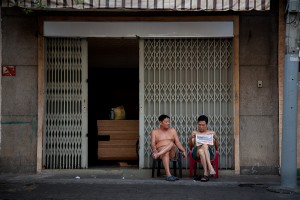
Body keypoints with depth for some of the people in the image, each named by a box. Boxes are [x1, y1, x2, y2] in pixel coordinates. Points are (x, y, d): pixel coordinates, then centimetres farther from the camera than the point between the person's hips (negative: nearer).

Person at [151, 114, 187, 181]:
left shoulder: (172, 130, 20)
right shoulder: (155, 132, 13)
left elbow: (177, 142, 11)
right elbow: (153, 144, 1)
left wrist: (183, 151, -6)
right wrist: (155, 151, -21)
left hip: (172, 152, 2)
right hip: (159, 150, -2)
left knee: (171, 144, -33)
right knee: (166, 153, -39)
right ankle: (168, 175, -51)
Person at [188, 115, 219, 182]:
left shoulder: (211, 133, 24)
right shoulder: (194, 133, 25)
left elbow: (217, 147, 17)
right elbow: (190, 146, 15)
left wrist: (216, 138, -3)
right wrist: (190, 138, -5)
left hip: (209, 152, 0)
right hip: (196, 152, 0)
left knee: (205, 145, -37)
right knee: (201, 150, -38)